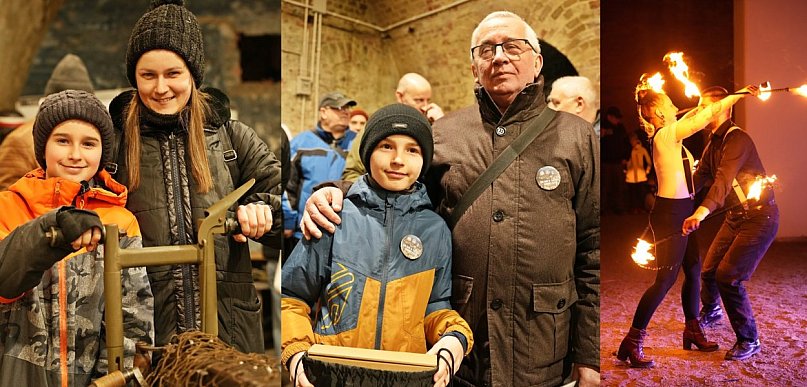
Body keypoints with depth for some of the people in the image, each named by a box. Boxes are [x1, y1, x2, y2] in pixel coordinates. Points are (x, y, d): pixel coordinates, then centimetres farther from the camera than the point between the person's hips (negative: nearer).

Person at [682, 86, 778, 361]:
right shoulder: (714, 143, 11)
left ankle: (749, 340, 1)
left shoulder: (737, 139, -21)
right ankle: (711, 311, 46)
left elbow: (723, 180, -35)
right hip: (736, 216, 9)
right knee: (709, 271, 15)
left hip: (759, 217, -9)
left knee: (728, 276, -16)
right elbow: (700, 177, 17)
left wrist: (701, 213, -48)